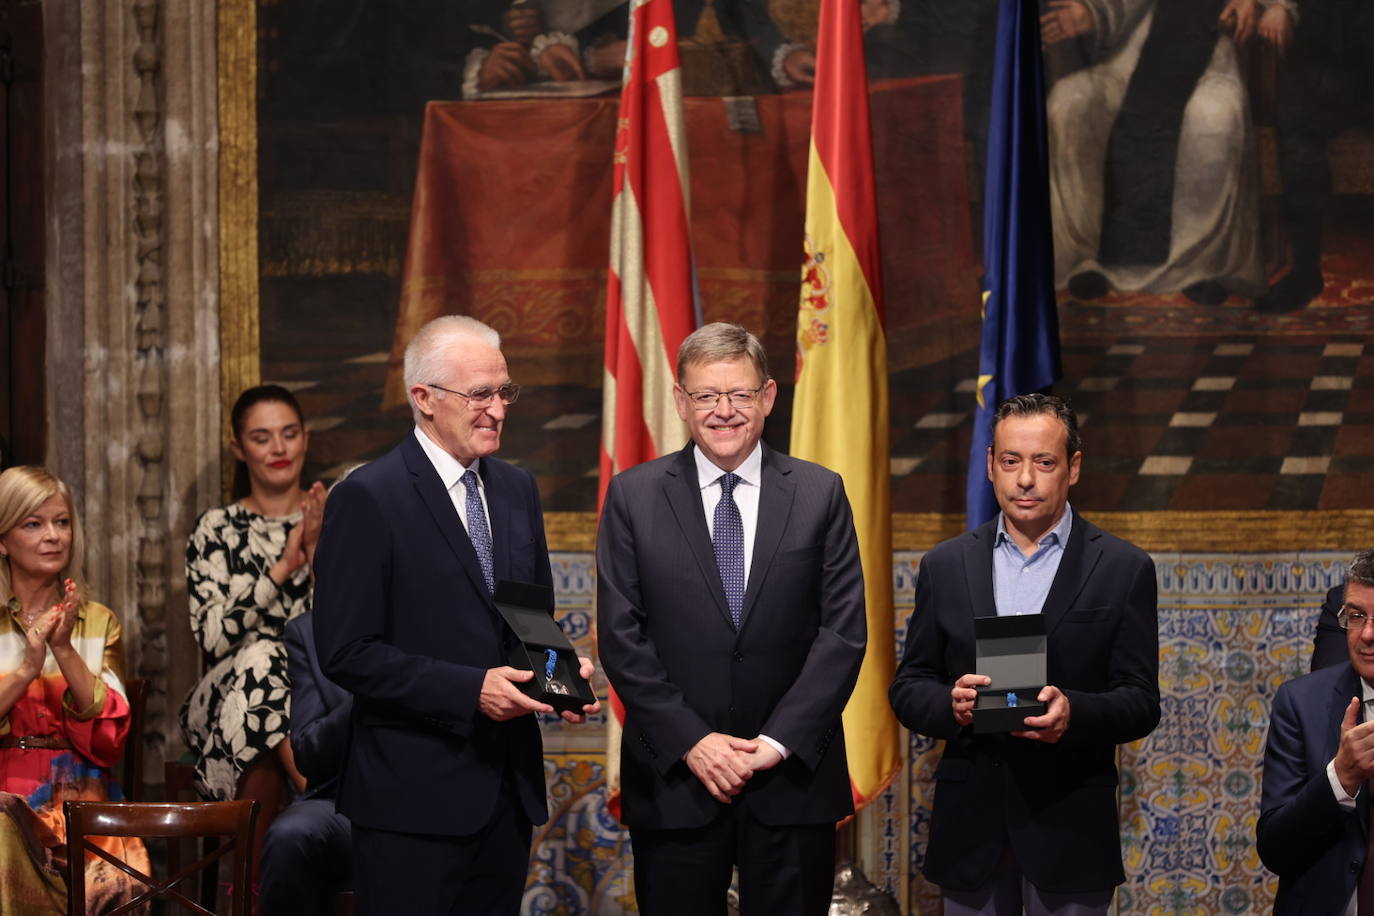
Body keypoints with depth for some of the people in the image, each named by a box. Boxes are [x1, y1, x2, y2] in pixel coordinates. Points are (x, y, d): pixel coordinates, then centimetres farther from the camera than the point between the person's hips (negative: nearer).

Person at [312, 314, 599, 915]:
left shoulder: (518, 489, 12)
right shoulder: (367, 498, -10)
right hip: (413, 799, -6)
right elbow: (347, 653, -14)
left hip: (508, 791, 6)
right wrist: (470, 690, -21)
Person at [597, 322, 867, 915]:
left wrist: (780, 741, -10)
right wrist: (690, 741, -10)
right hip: (674, 777, 0)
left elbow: (845, 630, -1)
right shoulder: (633, 497, 3)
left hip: (794, 773, 0)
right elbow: (621, 636, -1)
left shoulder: (820, 494, 4)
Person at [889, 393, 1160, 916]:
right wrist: (949, 705, -14)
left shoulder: (1122, 570, 1)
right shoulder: (945, 567, 8)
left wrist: (1074, 712, -23)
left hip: (1069, 828, -2)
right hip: (970, 825, 2)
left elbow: (1141, 703, -3)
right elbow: (907, 689, 8)